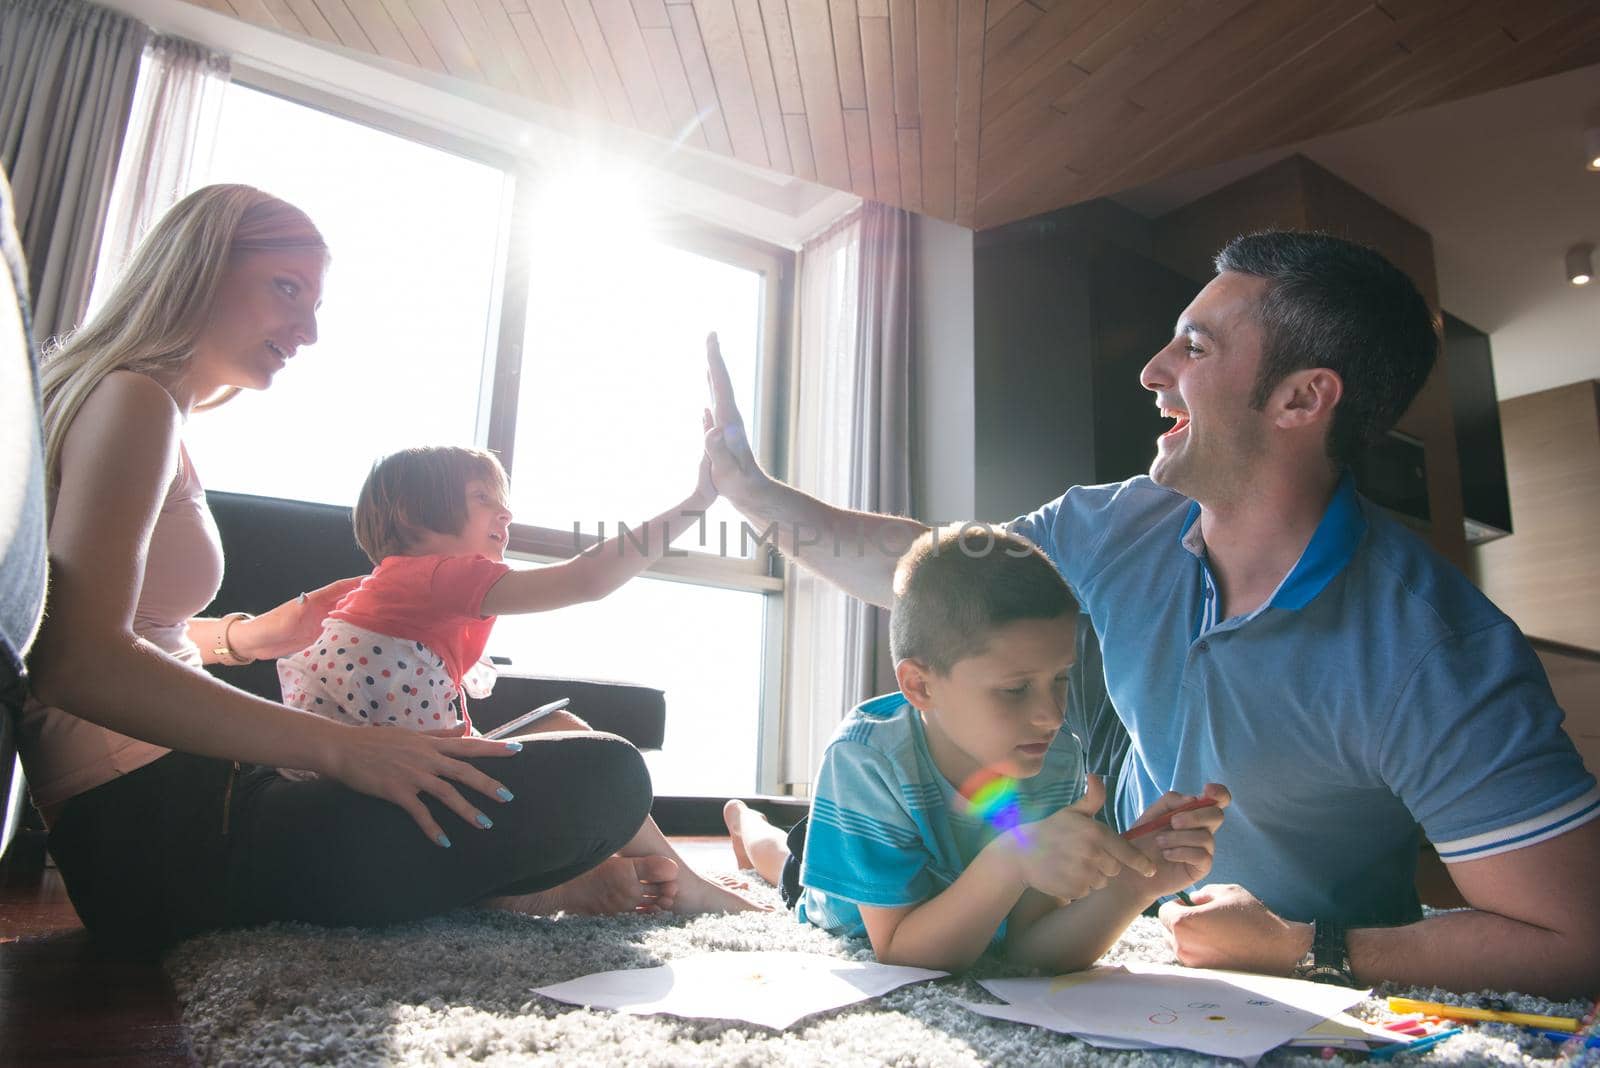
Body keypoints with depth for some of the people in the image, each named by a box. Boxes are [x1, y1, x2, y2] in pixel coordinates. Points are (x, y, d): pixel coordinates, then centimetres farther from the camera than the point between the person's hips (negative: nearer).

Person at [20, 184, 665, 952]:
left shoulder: (146, 410, 19)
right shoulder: (135, 402, -10)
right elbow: (79, 661, -25)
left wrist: (245, 637, 12)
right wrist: (338, 747, -28)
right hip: (158, 832, -11)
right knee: (603, 778, -23)